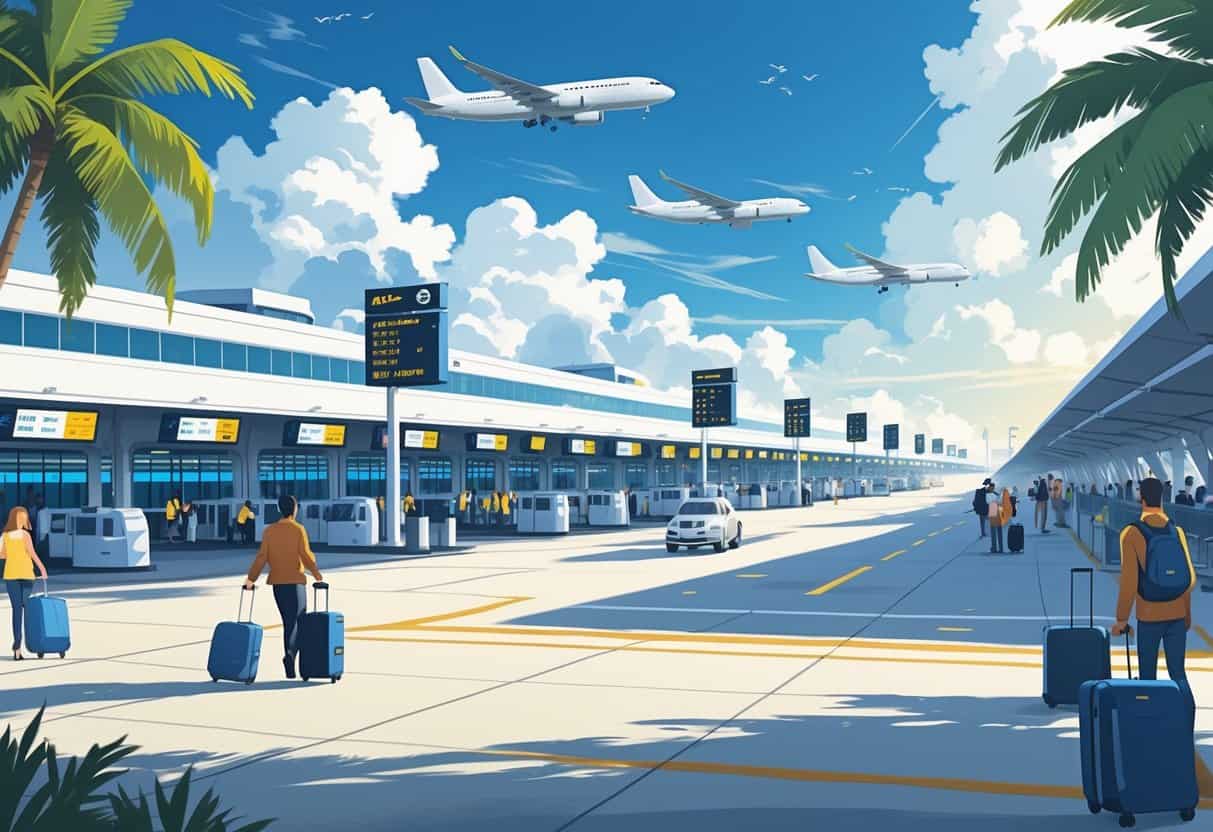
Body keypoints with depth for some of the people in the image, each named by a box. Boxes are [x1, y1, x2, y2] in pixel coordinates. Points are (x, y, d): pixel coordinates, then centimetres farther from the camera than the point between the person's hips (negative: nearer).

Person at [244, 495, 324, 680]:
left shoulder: (269, 531, 2)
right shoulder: (298, 529, -7)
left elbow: (262, 556, -4)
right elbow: (306, 555, -12)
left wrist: (251, 578, 0)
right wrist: (316, 573, 1)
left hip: (277, 582, 4)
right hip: (296, 581, -4)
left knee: (288, 621, 13)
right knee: (298, 620, 0)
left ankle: (290, 668, 13)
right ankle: (290, 653, -26)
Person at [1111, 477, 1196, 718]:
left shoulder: (1130, 533, -11)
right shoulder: (1177, 531, 1)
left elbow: (1129, 581, -13)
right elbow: (1190, 578, 4)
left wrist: (1121, 619, -4)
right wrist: (1187, 613, 16)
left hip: (1149, 617, -3)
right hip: (1177, 616, 3)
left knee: (1147, 675, 9)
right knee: (1178, 672, 9)